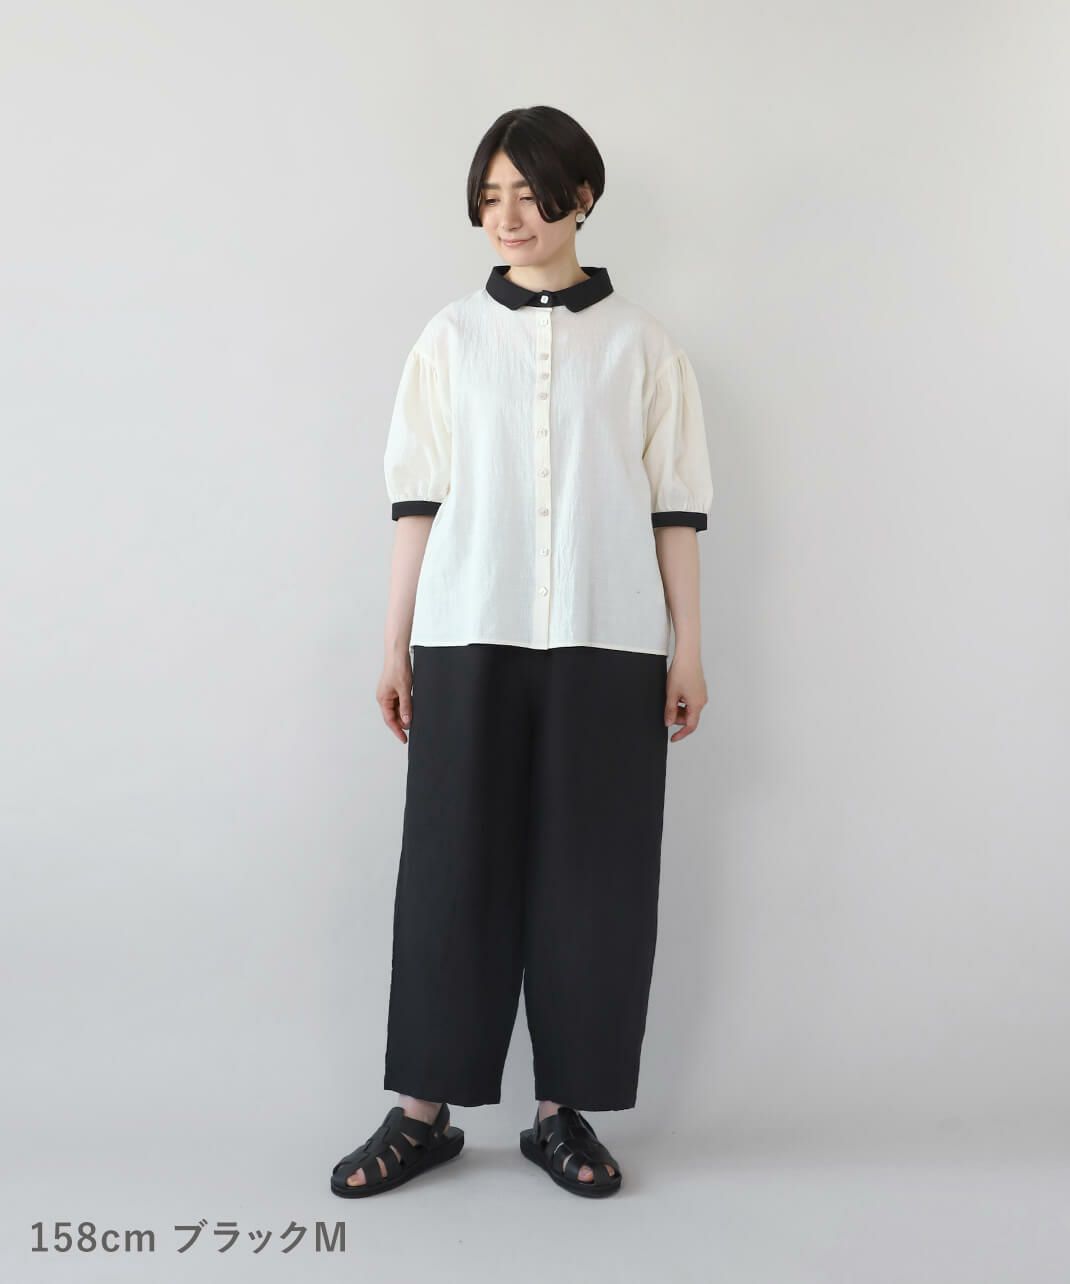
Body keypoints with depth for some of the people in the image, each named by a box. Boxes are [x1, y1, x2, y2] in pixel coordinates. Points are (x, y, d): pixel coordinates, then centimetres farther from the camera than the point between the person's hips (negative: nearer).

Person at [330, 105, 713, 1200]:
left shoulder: (640, 345, 8)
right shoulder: (450, 339, 10)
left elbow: (676, 506, 6)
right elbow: (417, 500, 8)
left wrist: (688, 649, 2)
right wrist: (396, 643, 4)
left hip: (608, 645, 0)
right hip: (470, 640, 1)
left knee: (592, 878, 2)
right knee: (452, 871, 1)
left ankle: (565, 1111, 16)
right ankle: (424, 1111, 14)